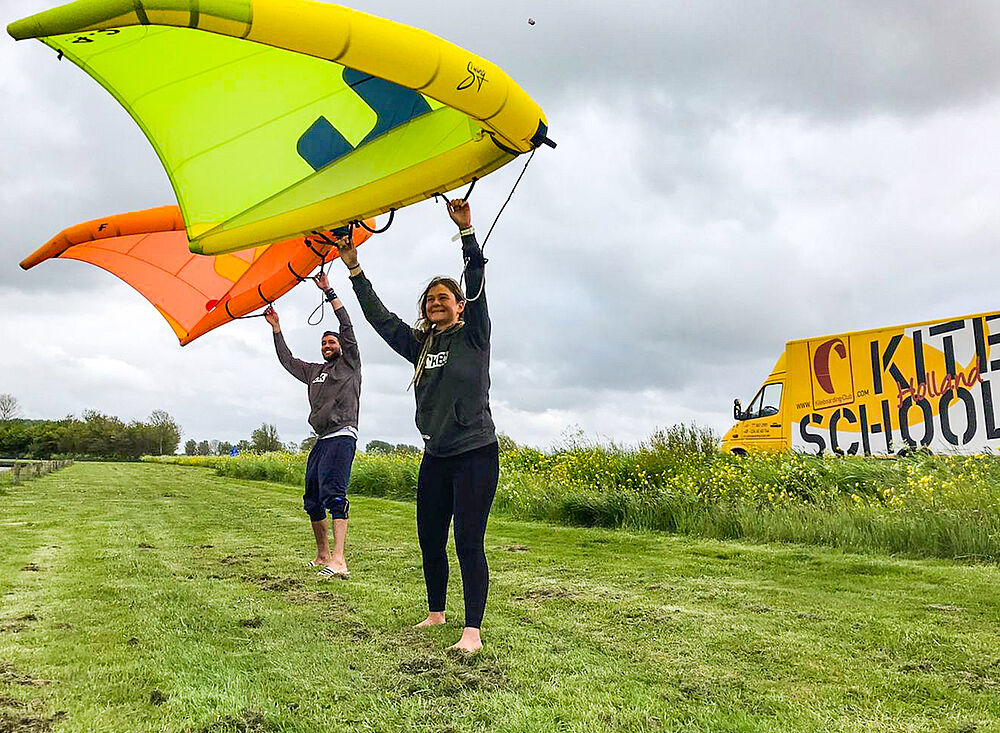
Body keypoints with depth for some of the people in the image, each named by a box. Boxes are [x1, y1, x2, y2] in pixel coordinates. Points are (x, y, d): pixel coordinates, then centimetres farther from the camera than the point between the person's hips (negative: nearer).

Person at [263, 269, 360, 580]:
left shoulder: (349, 365, 8)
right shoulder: (314, 371, 26)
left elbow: (347, 327, -1)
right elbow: (287, 360, 31)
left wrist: (329, 292, -2)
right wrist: (276, 328, 27)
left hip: (342, 436, -9)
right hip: (321, 440, 9)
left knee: (334, 493, -24)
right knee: (312, 500, 10)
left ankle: (339, 561, -33)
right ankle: (323, 555, 23)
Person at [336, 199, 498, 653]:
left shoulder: (474, 336, -1)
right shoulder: (419, 345, 13)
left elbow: (477, 285, -13)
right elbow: (380, 318, 12)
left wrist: (466, 230, -23)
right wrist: (354, 271, 8)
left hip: (476, 454, -6)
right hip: (435, 458, 6)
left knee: (468, 543, -8)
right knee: (430, 540, 13)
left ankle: (473, 629, -3)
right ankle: (435, 612, 31)